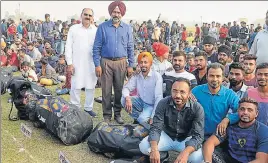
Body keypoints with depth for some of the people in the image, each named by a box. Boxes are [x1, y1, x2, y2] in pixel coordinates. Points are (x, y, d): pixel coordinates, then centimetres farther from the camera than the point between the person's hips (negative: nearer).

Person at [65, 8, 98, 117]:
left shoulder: (96, 30, 8)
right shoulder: (74, 28, 5)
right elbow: (68, 47, 1)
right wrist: (69, 63, -4)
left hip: (91, 63, 2)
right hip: (77, 63, -1)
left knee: (91, 86, 7)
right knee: (75, 86, 0)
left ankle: (88, 108, 21)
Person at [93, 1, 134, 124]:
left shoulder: (127, 28, 7)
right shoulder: (102, 27, 1)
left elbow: (130, 48, 8)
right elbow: (96, 47, 0)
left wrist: (130, 65, 3)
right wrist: (97, 65, -7)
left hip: (121, 62, 2)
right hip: (106, 62, -2)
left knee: (119, 89, 8)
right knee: (106, 90, 3)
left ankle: (118, 113, 21)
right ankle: (107, 115, 14)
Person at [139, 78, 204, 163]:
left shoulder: (197, 108, -22)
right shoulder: (163, 103, -18)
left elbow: (198, 136, -27)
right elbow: (155, 128, -20)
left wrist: (185, 152, -48)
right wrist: (154, 149, -41)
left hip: (186, 139, -1)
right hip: (167, 136, 2)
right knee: (143, 146, -23)